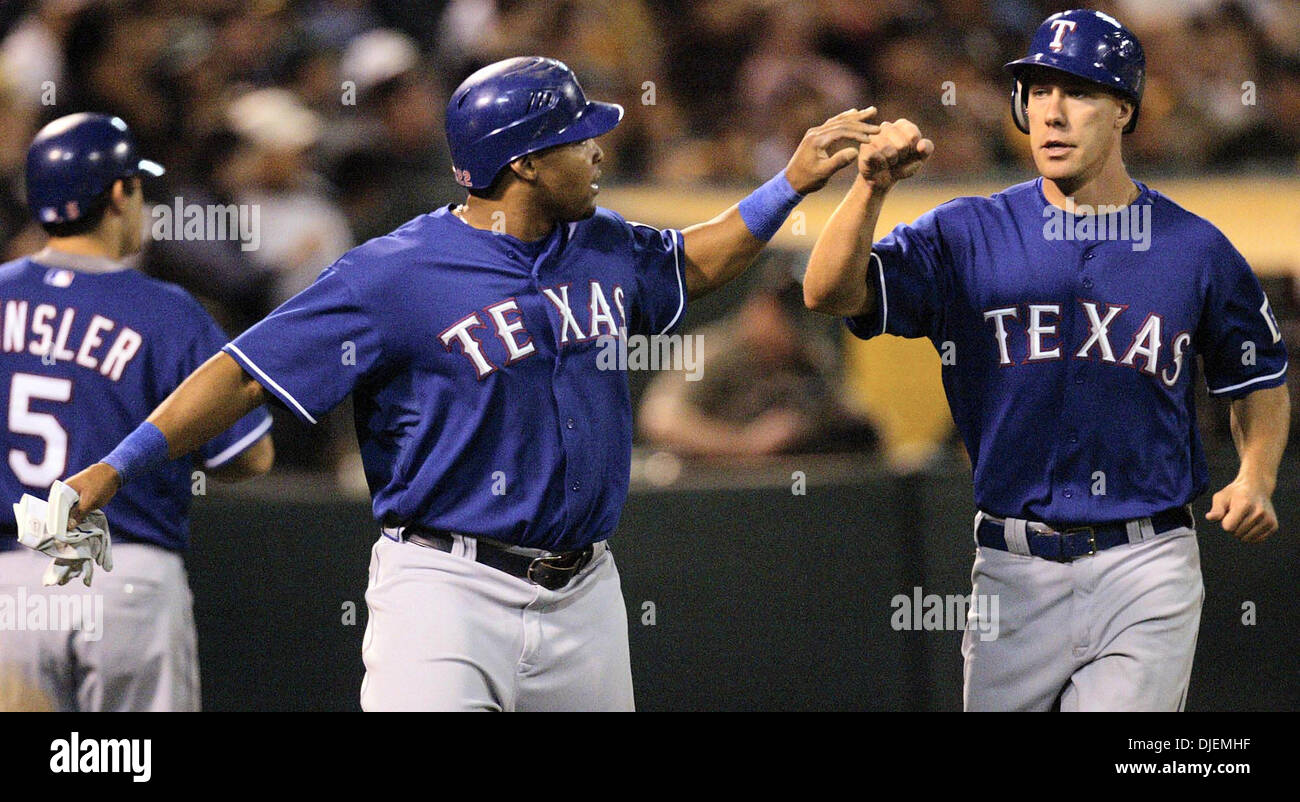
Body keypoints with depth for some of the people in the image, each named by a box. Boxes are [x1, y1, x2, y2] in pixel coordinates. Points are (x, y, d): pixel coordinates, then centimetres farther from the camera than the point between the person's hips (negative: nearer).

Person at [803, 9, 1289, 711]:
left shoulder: (1194, 250, 3)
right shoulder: (970, 235, 2)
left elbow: (1259, 378, 17)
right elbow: (829, 292, -10)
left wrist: (1256, 476, -2)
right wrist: (871, 188, -27)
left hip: (1147, 573, -1)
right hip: (1016, 573, 1)